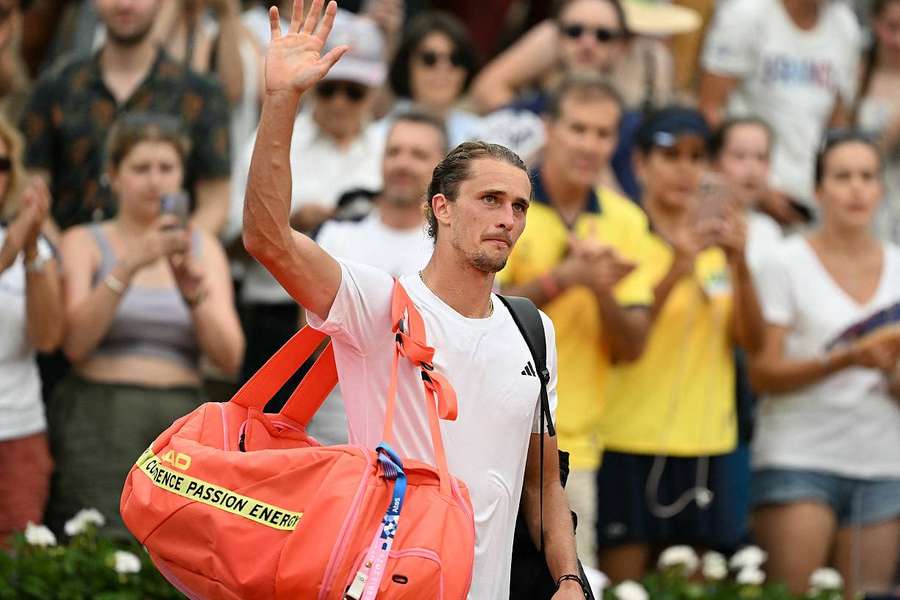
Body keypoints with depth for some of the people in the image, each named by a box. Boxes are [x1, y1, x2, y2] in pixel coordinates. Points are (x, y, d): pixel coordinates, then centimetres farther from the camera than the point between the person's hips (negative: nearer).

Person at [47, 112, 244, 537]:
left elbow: (228, 357, 4)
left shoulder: (203, 247, 15)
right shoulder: (84, 243, 7)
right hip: (100, 423, -2)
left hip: (180, 422, 3)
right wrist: (129, 266, -19)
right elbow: (75, 342, -9)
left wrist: (194, 290, -12)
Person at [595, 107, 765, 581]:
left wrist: (740, 268, -14)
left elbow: (752, 342, 2)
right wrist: (676, 269, -27)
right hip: (629, 440, -5)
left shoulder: (718, 240, 10)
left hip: (704, 444, 5)